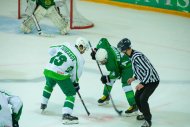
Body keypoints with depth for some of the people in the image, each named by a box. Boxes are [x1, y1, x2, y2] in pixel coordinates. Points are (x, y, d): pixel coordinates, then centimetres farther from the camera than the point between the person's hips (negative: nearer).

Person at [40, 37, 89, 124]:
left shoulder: (65, 46, 8)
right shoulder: (80, 59, -4)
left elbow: (51, 50, 15)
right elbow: (76, 75, 2)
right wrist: (76, 84, 20)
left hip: (48, 70, 6)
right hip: (60, 75, -6)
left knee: (49, 85, 37)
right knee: (71, 93, 6)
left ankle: (43, 104, 52)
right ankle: (66, 115, -7)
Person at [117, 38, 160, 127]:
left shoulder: (137, 57, -27)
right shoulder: (133, 56, 5)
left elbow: (149, 70, -31)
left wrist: (142, 84, -33)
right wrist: (134, 78, 16)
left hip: (152, 81, -11)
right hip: (145, 80, 11)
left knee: (143, 98, -18)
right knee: (137, 97, 15)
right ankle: (145, 114, 35)